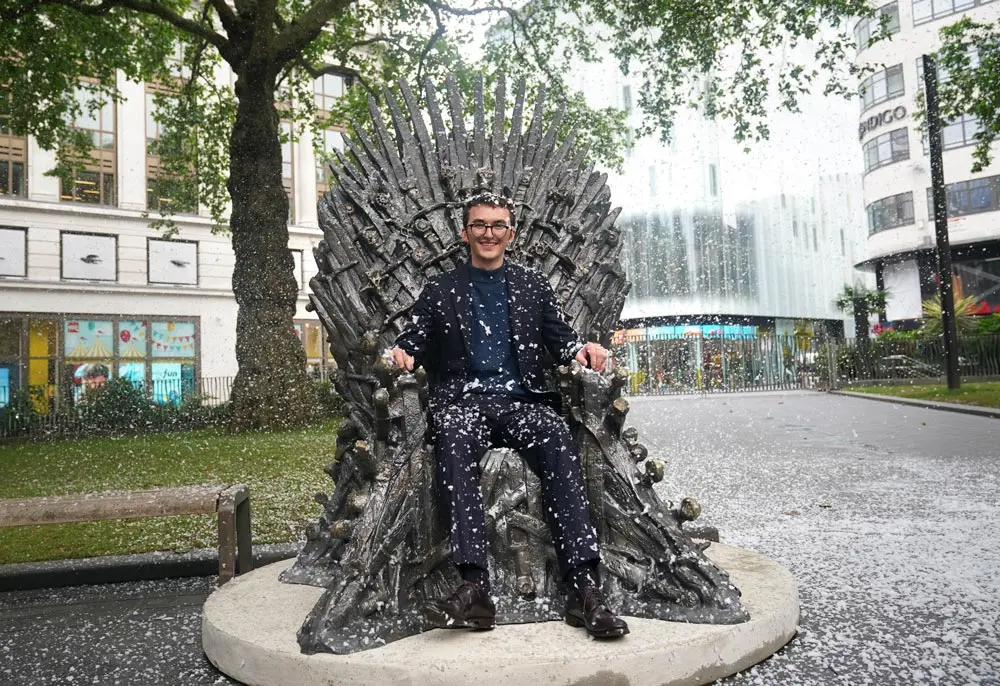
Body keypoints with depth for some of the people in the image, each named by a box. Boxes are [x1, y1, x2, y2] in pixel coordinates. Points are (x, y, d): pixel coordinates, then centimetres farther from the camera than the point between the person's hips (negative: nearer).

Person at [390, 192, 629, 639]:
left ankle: (584, 589, -36)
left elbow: (560, 339, 17)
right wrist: (402, 355, -11)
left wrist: (582, 350, -5)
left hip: (522, 400, 1)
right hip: (464, 400, 0)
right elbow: (414, 341, 13)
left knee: (558, 443, -33)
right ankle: (474, 589, -40)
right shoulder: (440, 291, 19)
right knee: (455, 445, -36)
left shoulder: (533, 286, 22)